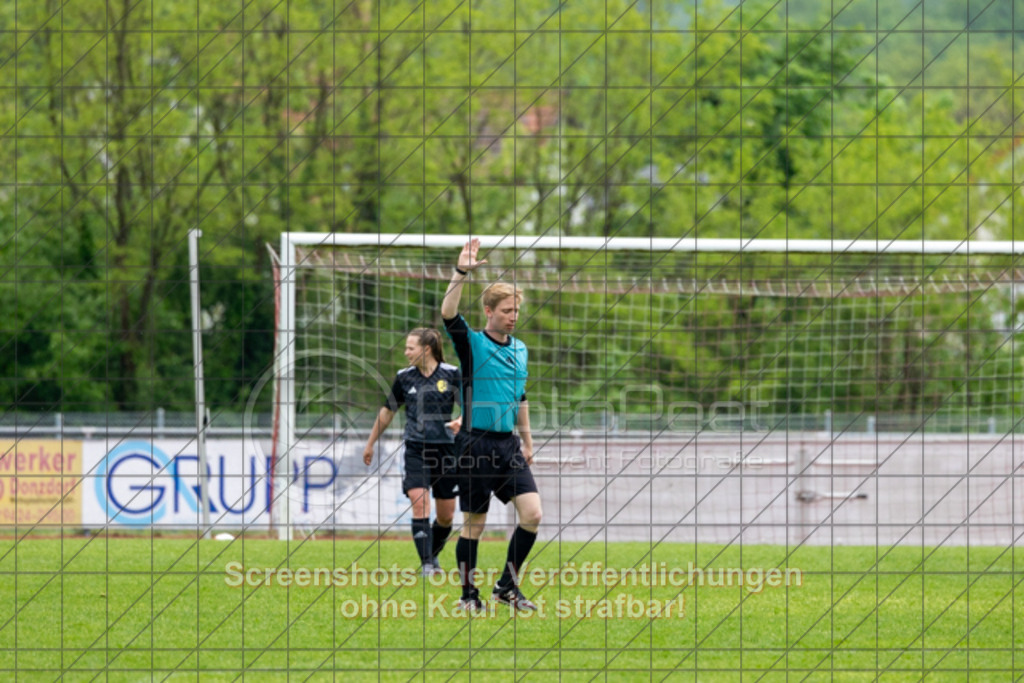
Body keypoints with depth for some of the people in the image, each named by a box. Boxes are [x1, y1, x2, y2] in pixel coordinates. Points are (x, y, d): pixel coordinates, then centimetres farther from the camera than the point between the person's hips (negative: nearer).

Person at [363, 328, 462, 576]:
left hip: (445, 449, 0)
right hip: (415, 450, 0)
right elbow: (388, 411, 16)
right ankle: (426, 565, -15)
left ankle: (433, 556, 31)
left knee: (446, 516, 5)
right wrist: (370, 444, 22)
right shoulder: (404, 377, 4)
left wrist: (461, 422, -21)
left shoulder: (452, 374, -2)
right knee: (420, 504, -16)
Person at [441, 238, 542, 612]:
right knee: (474, 522, 0)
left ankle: (507, 585, 9)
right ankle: (469, 593, 13)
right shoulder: (472, 344, -5)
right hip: (477, 445, -5)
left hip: (508, 445, 5)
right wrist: (461, 273, -33)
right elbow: (448, 314, -23)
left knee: (532, 513, -5)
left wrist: (527, 441, 25)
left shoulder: (520, 350, 14)